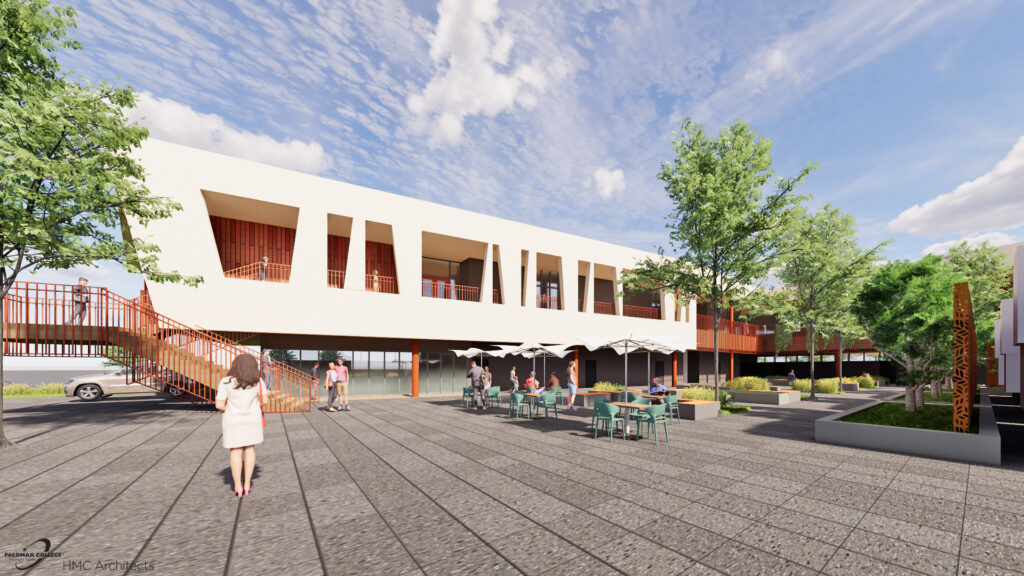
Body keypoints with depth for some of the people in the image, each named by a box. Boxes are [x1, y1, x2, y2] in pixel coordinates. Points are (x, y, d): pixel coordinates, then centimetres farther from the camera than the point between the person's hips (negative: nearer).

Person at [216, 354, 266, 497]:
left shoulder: (226, 382, -12)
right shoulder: (257, 381, -7)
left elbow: (219, 405, -11)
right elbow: (263, 400, -2)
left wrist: (230, 410, 8)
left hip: (233, 421, -1)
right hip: (252, 420, 1)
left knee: (235, 452, 10)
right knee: (250, 449, 15)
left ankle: (238, 486, 14)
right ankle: (247, 483, 16)